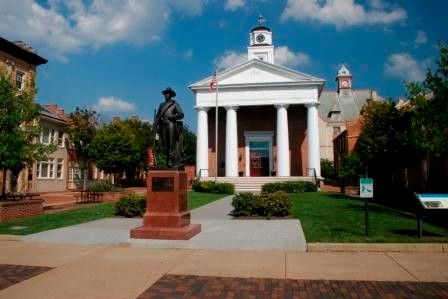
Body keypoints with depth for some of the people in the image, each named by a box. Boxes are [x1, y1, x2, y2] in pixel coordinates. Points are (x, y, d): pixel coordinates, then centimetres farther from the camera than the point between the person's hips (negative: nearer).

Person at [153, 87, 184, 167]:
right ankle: (167, 161, 7)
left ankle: (171, 160, -11)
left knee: (172, 144, -10)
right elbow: (158, 116, 17)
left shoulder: (175, 104, 8)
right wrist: (155, 125, 4)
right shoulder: (162, 105, 21)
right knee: (165, 145, 3)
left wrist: (172, 116, -11)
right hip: (163, 126, 5)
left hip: (171, 125, -4)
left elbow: (181, 114, 0)